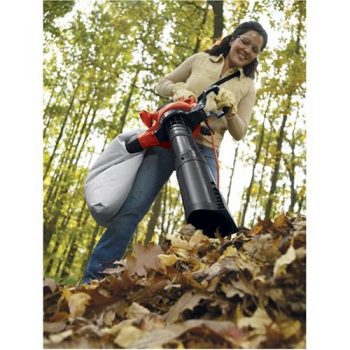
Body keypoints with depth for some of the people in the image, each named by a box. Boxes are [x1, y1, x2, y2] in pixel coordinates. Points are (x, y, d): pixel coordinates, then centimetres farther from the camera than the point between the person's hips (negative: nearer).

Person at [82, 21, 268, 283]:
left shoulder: (247, 86, 14)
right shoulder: (200, 60, 14)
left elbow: (239, 133, 9)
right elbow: (162, 84, 18)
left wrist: (230, 109, -11)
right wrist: (178, 89, -5)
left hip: (203, 152, 1)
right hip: (167, 140, -1)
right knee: (131, 209, -9)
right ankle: (93, 279, -3)